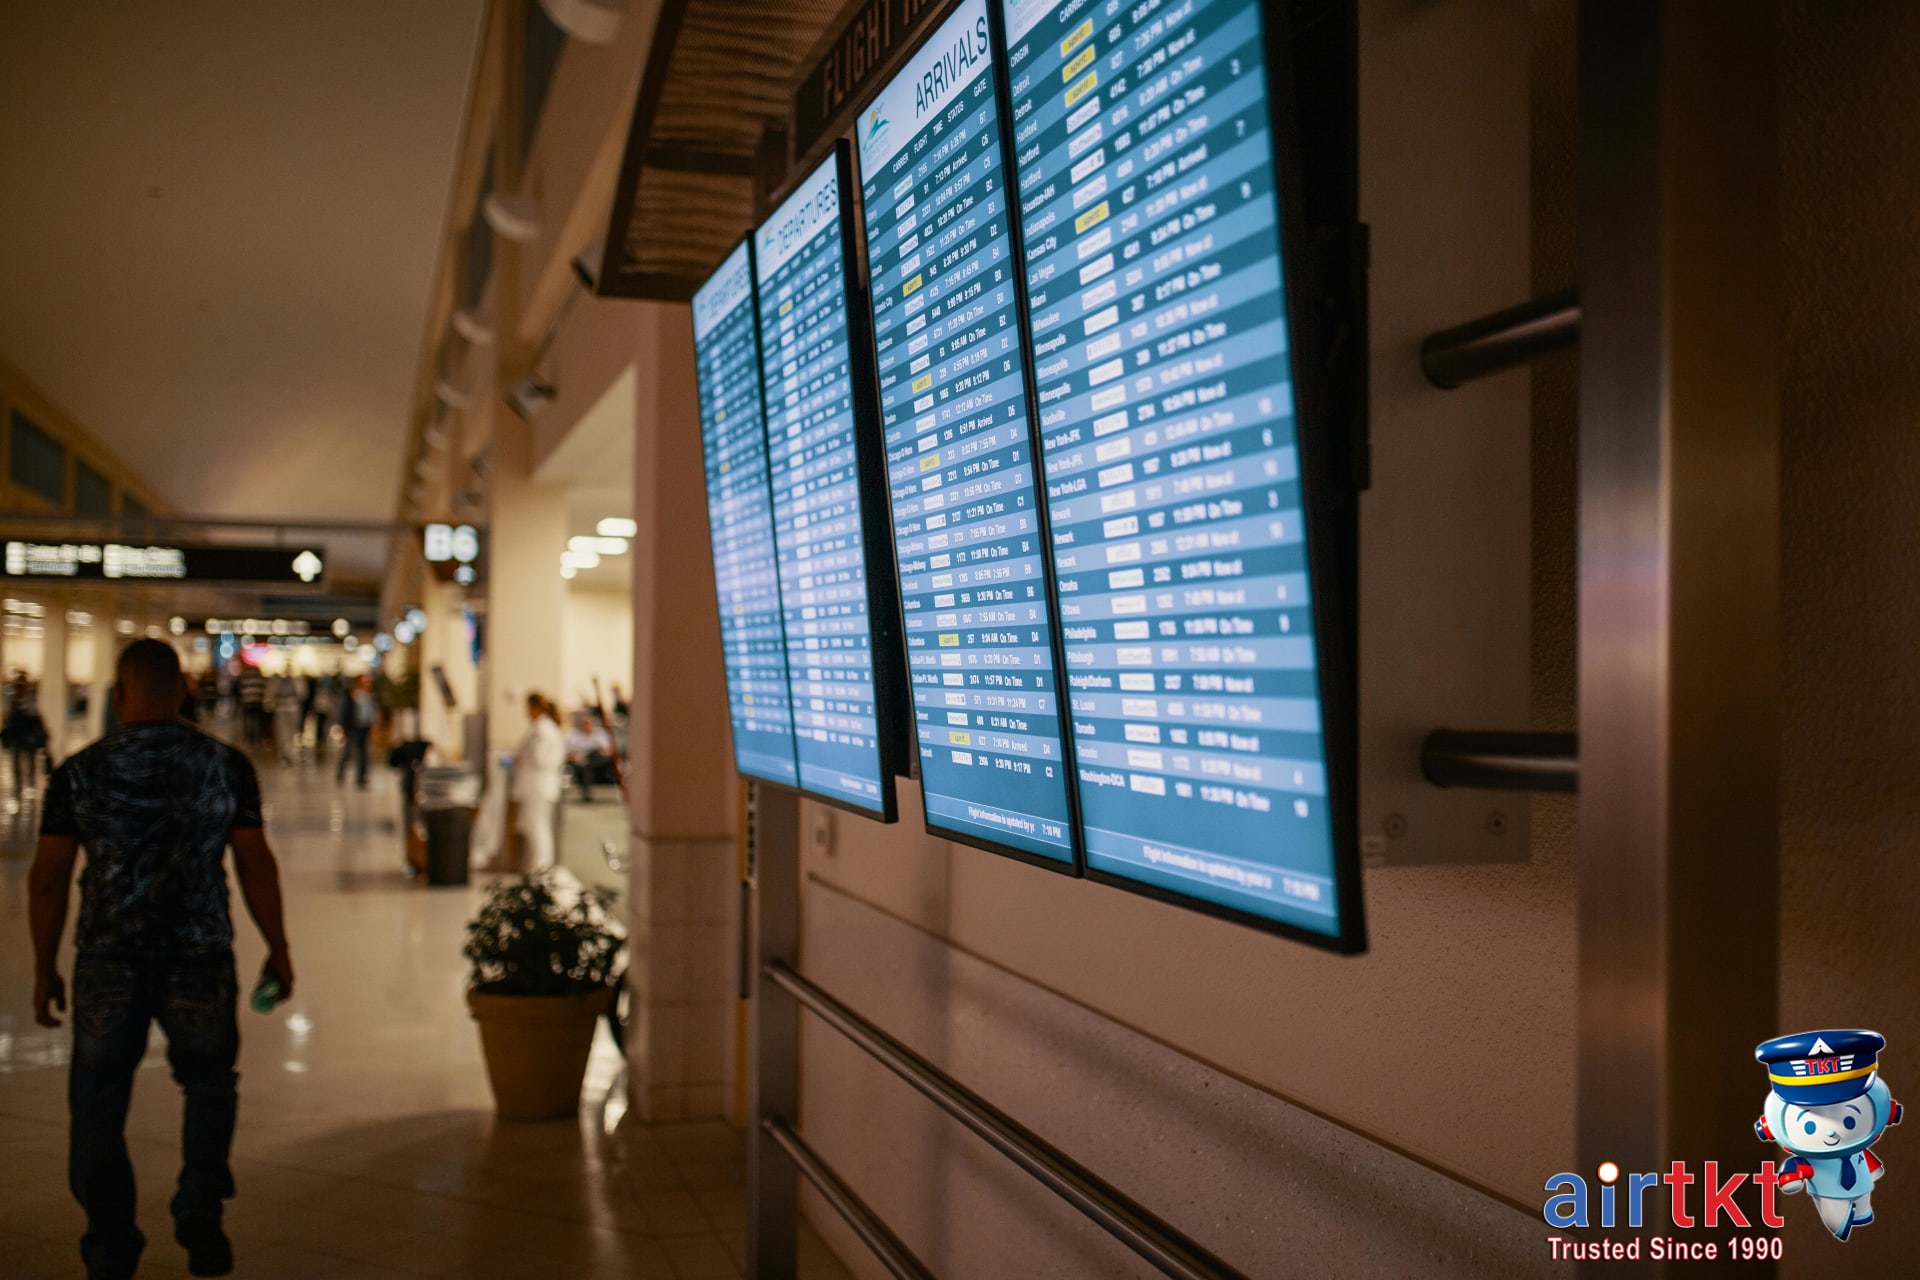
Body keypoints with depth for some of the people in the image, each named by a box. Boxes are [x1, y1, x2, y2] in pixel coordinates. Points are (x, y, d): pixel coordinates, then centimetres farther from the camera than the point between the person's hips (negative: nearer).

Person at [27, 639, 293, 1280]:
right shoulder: (225, 765, -3)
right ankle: (199, 1208, 5)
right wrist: (278, 949, 9)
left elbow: (47, 878, 0)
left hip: (107, 962, 0)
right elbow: (255, 865, -1)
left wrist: (44, 968, 10)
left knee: (98, 1106, 13)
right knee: (209, 1083, 21)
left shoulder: (79, 772, -3)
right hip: (200, 959, 0)